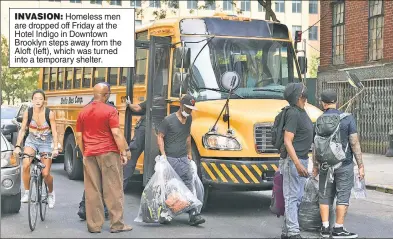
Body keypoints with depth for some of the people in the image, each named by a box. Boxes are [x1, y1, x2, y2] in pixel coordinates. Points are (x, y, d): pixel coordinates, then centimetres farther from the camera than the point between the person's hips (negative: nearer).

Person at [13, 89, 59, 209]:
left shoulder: (49, 113, -17)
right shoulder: (28, 113, -11)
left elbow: (54, 132, -15)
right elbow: (22, 130, -8)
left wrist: (55, 148, -25)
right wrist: (17, 146, -17)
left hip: (46, 143, -1)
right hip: (31, 141, 2)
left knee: (46, 173, -6)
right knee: (26, 165, -25)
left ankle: (51, 193, 24)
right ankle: (26, 193, -8)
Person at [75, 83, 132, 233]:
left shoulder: (83, 112, 9)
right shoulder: (110, 111, -6)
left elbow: (79, 136, 11)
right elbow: (116, 134, -13)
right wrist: (124, 152, -7)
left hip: (89, 155, 4)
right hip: (109, 154, -4)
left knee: (92, 191, 6)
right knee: (113, 189, 2)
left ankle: (94, 225, 7)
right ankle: (117, 224, 4)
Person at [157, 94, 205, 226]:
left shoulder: (189, 119, 11)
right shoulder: (168, 120, -8)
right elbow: (160, 137, -6)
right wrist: (163, 154, -15)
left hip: (183, 158, 5)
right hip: (169, 158, -5)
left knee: (188, 184, -4)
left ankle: (193, 215, -8)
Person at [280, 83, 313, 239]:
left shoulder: (301, 112, 11)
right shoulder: (293, 114, -17)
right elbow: (287, 141, -22)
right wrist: (297, 164, -28)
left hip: (302, 160, 10)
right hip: (293, 160, -10)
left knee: (297, 197, 14)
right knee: (292, 197, -6)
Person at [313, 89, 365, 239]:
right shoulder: (348, 119, -7)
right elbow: (354, 143, -9)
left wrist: (315, 165, 14)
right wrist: (361, 165, -3)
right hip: (344, 165, -3)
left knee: (325, 196, 12)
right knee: (343, 196, 3)